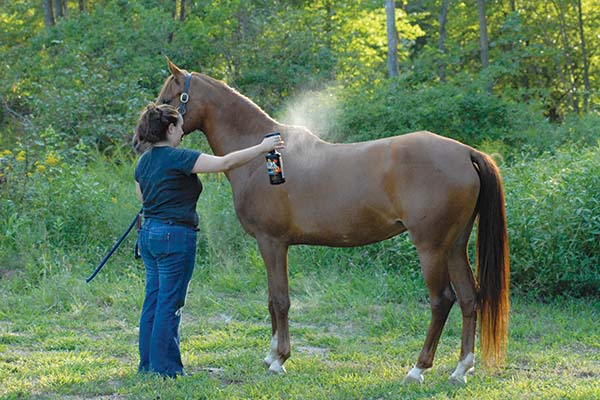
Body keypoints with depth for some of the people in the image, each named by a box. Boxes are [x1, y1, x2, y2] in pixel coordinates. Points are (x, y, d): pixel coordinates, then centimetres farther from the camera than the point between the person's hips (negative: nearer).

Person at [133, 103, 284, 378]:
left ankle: (148, 364, 20)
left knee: (153, 301, 14)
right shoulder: (178, 158, -16)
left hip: (149, 232, 9)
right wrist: (261, 148, -16)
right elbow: (224, 163, -22)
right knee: (169, 304, -3)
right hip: (175, 234, -9)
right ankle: (164, 368, 1)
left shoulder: (143, 162, 9)